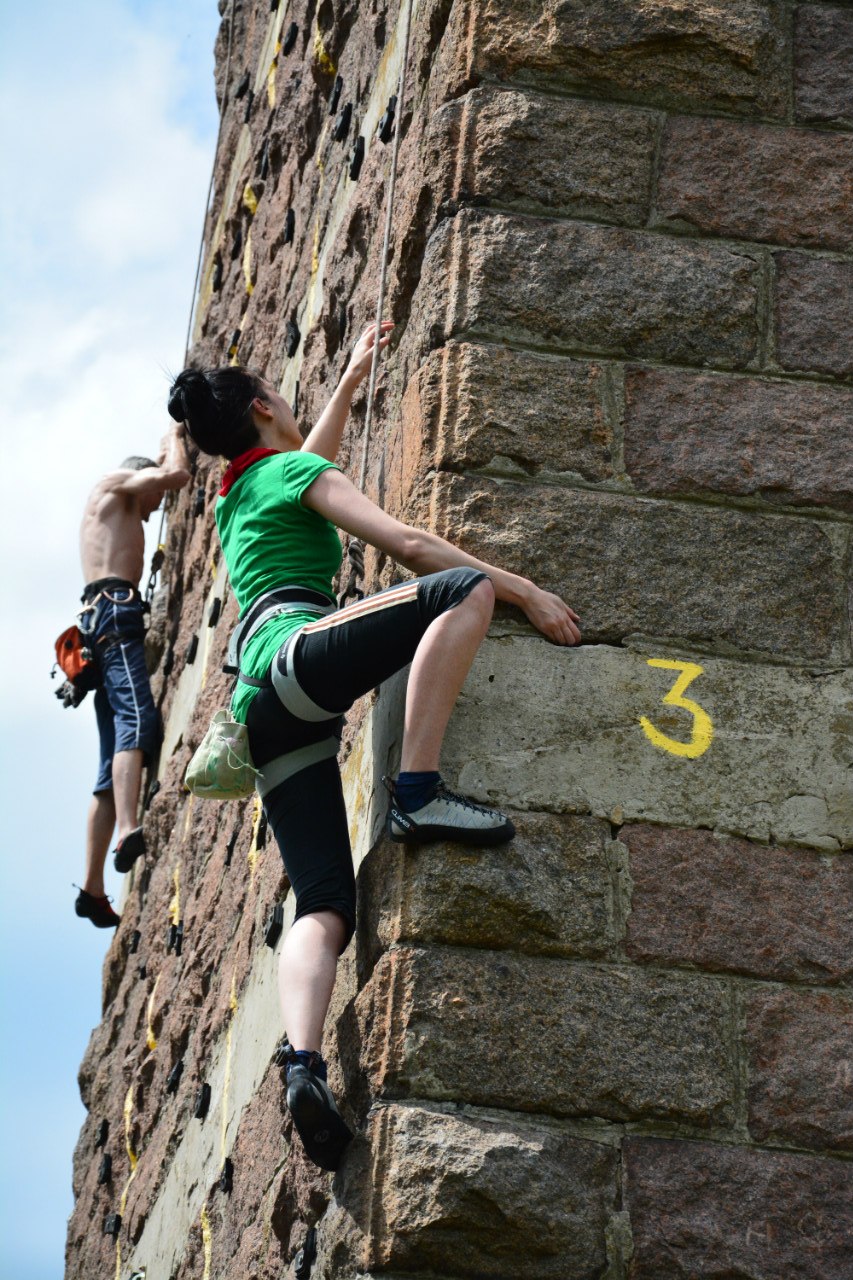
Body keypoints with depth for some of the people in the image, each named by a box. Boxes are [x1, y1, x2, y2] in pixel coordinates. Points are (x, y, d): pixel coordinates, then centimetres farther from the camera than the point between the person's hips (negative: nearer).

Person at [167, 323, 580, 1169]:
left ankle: (302, 1062, -31)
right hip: (296, 655, -8)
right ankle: (418, 793, -32)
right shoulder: (293, 469, 9)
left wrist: (352, 379, 64)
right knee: (465, 587, -20)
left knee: (324, 908, -7)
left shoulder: (237, 499, 32)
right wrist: (529, 594, 0)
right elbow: (408, 545, -2)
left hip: (266, 713, 8)